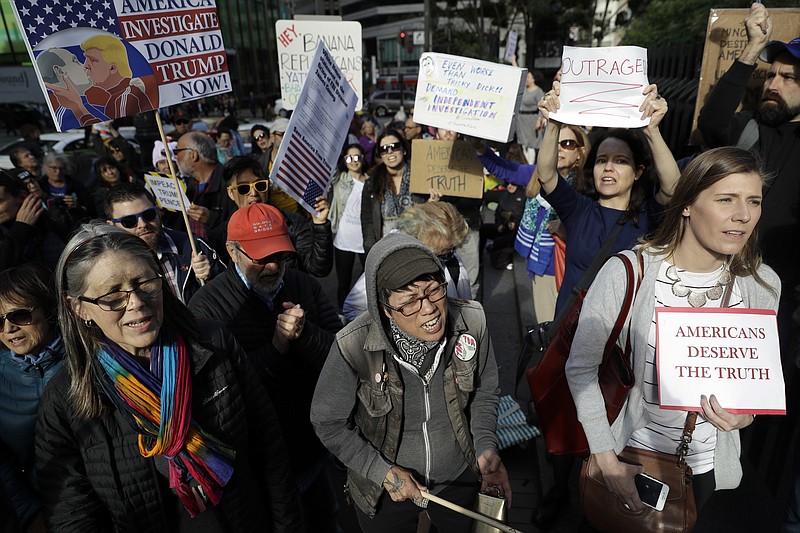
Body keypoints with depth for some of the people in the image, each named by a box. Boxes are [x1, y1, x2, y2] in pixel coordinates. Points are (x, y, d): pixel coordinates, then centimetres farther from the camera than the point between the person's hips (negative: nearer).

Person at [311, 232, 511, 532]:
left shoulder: (471, 322, -22)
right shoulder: (354, 347, -31)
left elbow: (484, 391, -3)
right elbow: (328, 423, -15)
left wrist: (486, 448, -14)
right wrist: (383, 472, -18)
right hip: (383, 491, -2)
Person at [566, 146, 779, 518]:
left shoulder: (762, 284, -9)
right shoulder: (626, 273, -23)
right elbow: (581, 367, -17)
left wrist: (746, 414, -17)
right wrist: (608, 462, -15)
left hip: (709, 465, 4)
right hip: (634, 455, -3)